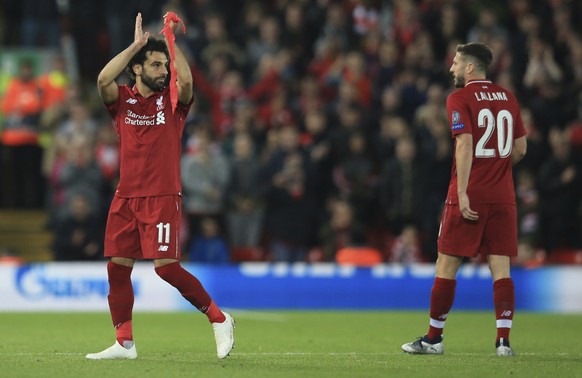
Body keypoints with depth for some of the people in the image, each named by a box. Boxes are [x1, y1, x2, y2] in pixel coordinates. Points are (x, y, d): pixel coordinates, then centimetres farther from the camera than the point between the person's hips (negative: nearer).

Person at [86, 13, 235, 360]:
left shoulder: (172, 101, 3)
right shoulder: (122, 100, 7)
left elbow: (186, 80, -19)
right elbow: (103, 80, -13)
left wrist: (172, 39, -19)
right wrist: (136, 44, -14)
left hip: (162, 198, -4)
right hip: (126, 198, 4)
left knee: (166, 266, -14)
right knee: (118, 267, 3)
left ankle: (219, 319, 1)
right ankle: (124, 343, 12)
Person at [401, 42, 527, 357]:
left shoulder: (460, 99, -5)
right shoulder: (507, 98, 12)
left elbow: (465, 144, -16)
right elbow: (520, 148, 13)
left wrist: (463, 193, -19)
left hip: (469, 197, -5)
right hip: (503, 197, 5)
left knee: (447, 265, 4)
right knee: (500, 268, 2)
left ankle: (433, 338, 10)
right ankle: (503, 340, -6)